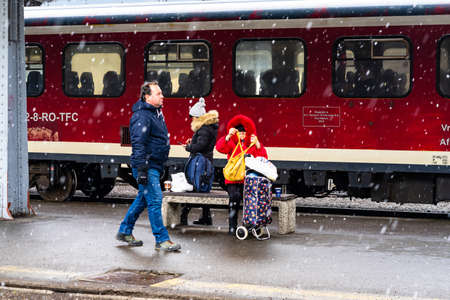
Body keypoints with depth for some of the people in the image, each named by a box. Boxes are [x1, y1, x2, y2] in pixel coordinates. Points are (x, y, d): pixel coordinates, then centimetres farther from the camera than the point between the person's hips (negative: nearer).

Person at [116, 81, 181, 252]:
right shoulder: (142, 116, -16)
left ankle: (125, 232, 27)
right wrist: (141, 170, -25)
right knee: (155, 200, -8)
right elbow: (138, 144, -21)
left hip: (155, 166, 10)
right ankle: (161, 240, -5)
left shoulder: (157, 113, 16)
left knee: (143, 199, 16)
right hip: (147, 166, -10)